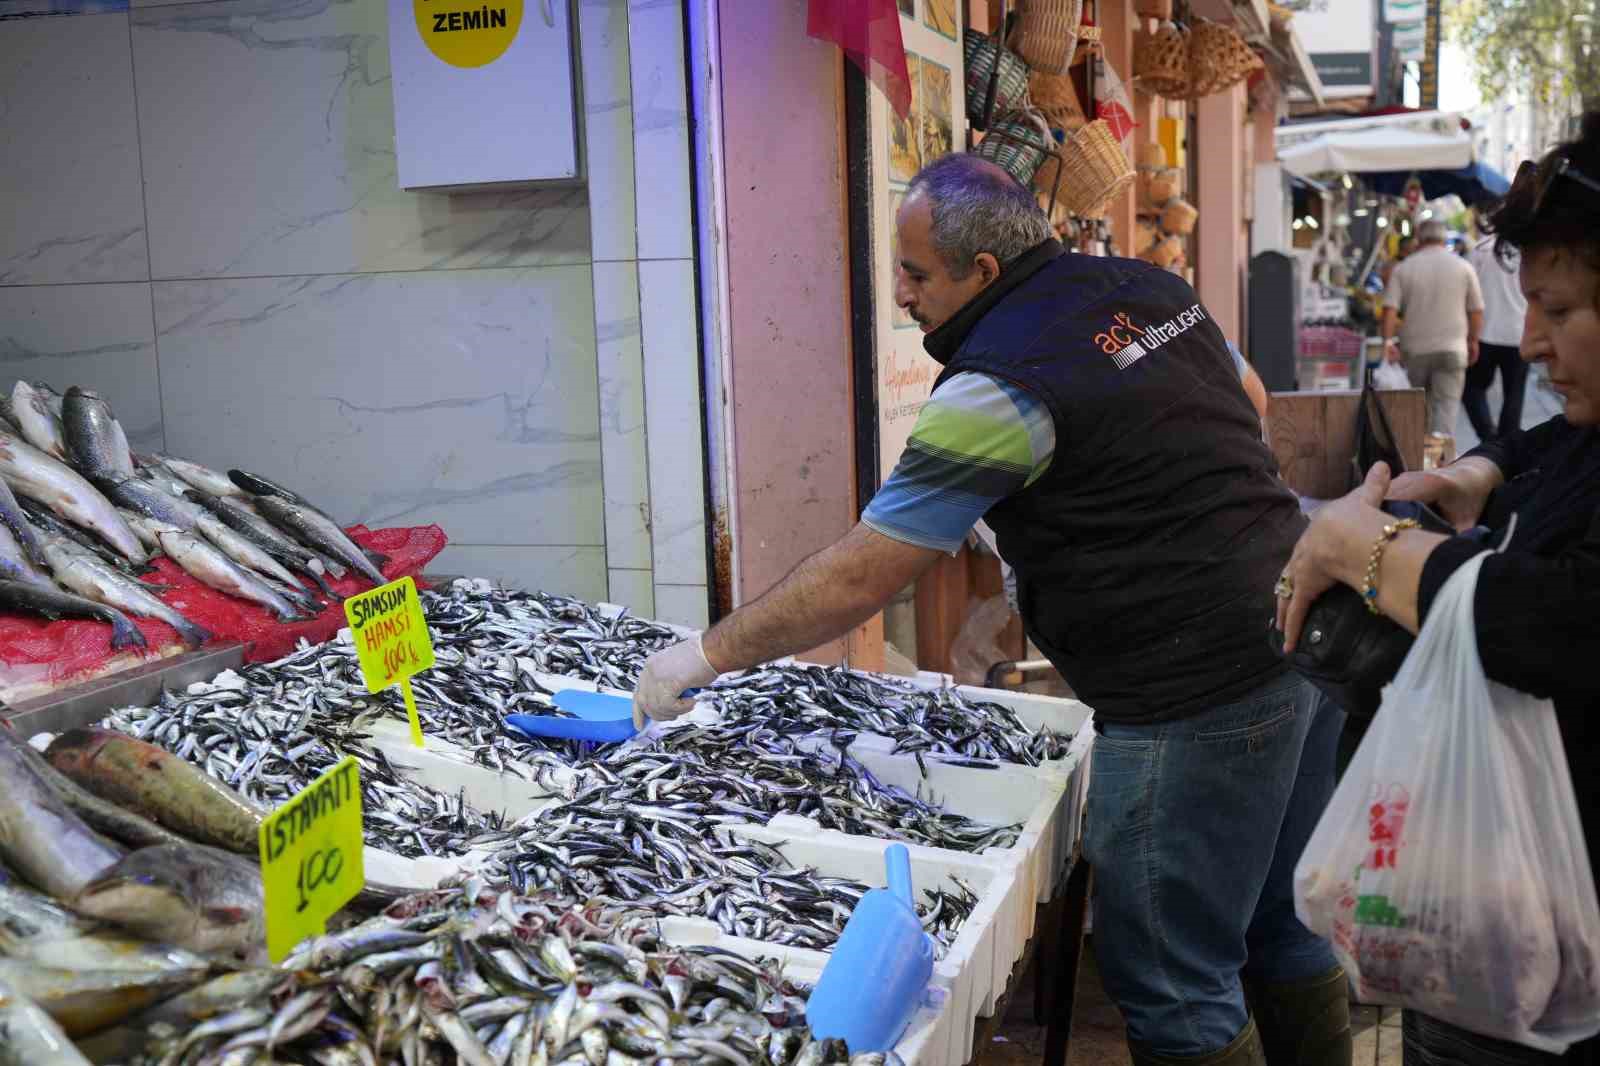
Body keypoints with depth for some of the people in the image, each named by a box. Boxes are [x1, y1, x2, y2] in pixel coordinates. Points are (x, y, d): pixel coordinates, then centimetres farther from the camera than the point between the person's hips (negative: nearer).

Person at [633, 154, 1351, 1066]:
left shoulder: (998, 384, -17)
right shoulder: (1154, 288, 8)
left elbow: (858, 581, -16)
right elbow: (1248, 408, 24)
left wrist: (707, 656, -5)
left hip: (1197, 699, -9)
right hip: (1310, 644, 9)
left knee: (1173, 986, 3)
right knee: (1281, 931, 22)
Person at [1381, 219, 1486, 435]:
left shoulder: (1403, 268, 1)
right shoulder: (1463, 267, 2)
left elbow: (1390, 307, -8)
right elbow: (1476, 310, 4)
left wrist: (1388, 341, -10)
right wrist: (1473, 341, 15)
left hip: (1414, 349, 1)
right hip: (1452, 349, -1)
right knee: (1447, 404, -2)